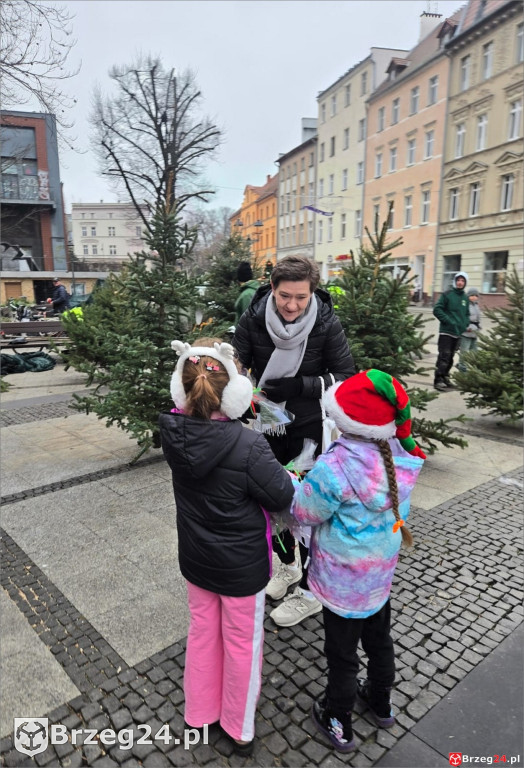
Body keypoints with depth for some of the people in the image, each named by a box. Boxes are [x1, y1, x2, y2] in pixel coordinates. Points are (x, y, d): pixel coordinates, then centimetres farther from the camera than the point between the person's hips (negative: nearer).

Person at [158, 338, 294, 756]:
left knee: (203, 630, 27)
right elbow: (281, 495, -20)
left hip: (195, 559, 5)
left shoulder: (174, 433, -17)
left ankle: (200, 712, 50)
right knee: (242, 643, 19)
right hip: (242, 566, -5)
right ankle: (240, 729, 43)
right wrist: (290, 476, -2)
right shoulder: (248, 445, -32)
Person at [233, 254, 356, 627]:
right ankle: (288, 564, 45)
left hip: (309, 427, -3)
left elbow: (346, 377, -14)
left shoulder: (327, 323, -19)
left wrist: (298, 386, -28)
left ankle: (309, 593, 25)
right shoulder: (253, 319, -15)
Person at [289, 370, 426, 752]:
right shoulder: (400, 455, -14)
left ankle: (338, 724, 42)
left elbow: (304, 512, -19)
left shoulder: (335, 467, -35)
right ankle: (382, 703, 54)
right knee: (379, 639, 29)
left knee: (342, 653, 18)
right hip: (381, 573, 6)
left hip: (343, 581, -6)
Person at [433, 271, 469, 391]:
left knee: (450, 357, 12)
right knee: (444, 356, -10)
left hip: (458, 332, 6)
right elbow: (437, 310, -10)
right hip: (446, 331, -6)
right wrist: (448, 321, -18)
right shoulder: (447, 294, -4)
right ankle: (438, 380, -7)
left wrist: (465, 324, 3)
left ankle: (445, 378, 23)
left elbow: (467, 314, 22)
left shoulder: (465, 298, 13)